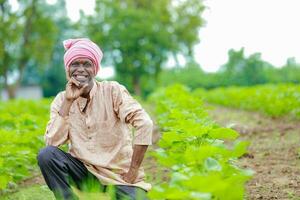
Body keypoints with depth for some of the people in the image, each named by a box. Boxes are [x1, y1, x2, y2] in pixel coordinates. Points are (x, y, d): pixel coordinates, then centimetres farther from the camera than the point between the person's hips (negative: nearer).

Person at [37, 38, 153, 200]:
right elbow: (52, 142, -11)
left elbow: (145, 124, -21)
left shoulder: (112, 90, -9)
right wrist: (68, 102, -16)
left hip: (119, 175, -2)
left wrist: (133, 172, -19)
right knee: (46, 155, -21)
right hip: (84, 171, 2)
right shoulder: (61, 100, 1)